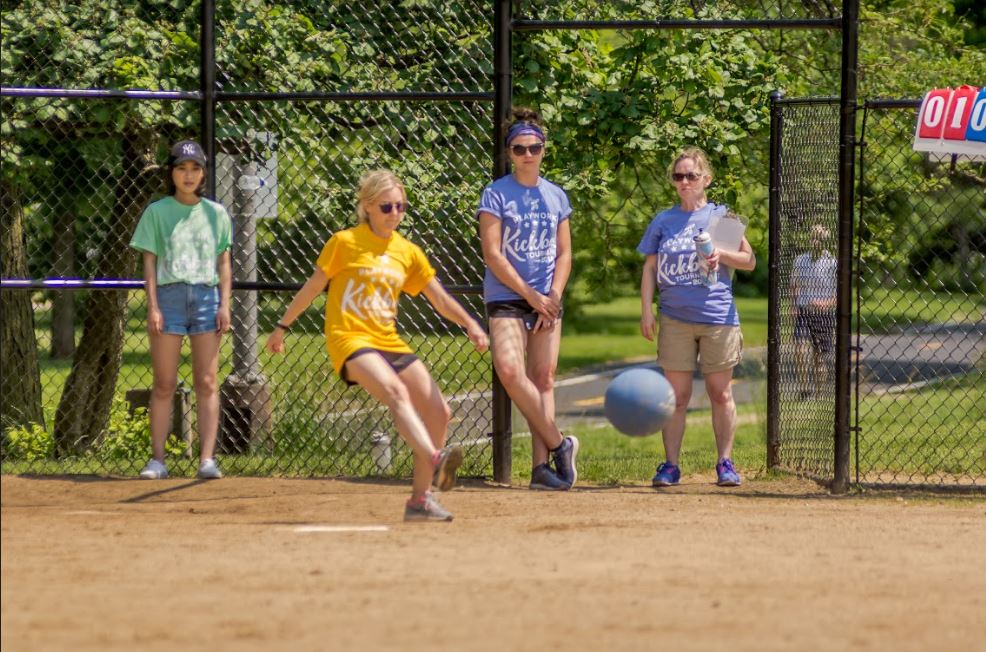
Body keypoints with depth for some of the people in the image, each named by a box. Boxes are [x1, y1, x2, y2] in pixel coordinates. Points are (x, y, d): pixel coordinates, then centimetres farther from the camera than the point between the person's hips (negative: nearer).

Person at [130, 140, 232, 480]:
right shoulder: (157, 212, 6)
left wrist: (225, 305, 1)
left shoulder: (216, 213, 11)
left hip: (206, 296, 1)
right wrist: (152, 306, -6)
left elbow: (224, 263, 11)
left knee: (206, 382, -3)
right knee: (164, 384, 0)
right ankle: (157, 460, 1)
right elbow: (149, 262, 3)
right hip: (169, 295, -1)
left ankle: (207, 459, -5)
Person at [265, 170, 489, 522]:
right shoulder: (345, 242, -2)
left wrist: (469, 324, -4)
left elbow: (441, 299, 12)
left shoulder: (408, 252, 12)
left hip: (390, 343, 7)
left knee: (439, 413, -1)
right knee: (396, 391, -33)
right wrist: (282, 326, 9)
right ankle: (435, 460, -54)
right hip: (349, 339, -7)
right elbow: (313, 286, 5)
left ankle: (420, 499, 7)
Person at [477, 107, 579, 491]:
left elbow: (564, 253, 12)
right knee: (509, 369, -22)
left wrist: (553, 296, -3)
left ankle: (542, 466, -3)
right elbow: (492, 253, -8)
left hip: (547, 300, 4)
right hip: (506, 297, -4)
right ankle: (559, 444, -11)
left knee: (543, 377, -1)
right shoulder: (496, 195, -2)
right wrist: (530, 295, -10)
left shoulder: (556, 197, 11)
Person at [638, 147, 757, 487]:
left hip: (718, 318, -2)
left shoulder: (721, 216, 4)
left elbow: (749, 260, 6)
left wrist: (721, 254, -12)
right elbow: (650, 268, 12)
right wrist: (646, 311, 4)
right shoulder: (663, 221, 10)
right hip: (675, 319, 2)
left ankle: (725, 463, 9)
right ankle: (670, 465, 4)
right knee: (676, 394, 1)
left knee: (720, 393, 2)